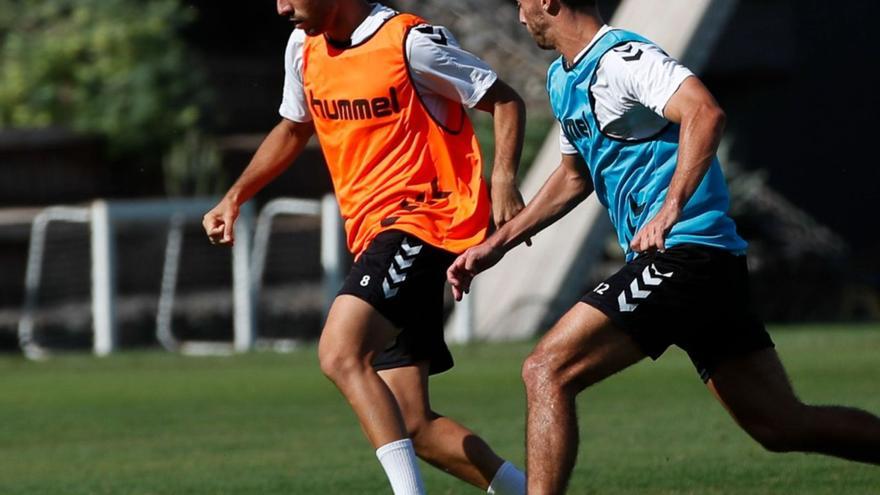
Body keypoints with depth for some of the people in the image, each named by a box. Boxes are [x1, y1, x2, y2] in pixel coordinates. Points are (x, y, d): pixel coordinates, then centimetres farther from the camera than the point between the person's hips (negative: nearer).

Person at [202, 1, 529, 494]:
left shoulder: (411, 41, -12)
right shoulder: (304, 46, 10)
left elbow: (506, 102, -5)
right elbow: (294, 129, 28)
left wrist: (504, 180, -20)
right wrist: (234, 197, 19)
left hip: (421, 223, -8)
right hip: (373, 236, 8)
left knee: (340, 355, -29)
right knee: (412, 426, 4)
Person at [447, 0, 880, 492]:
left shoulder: (620, 59, -11)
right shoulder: (563, 79, 20)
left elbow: (706, 113, -28)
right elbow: (574, 176, 34)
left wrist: (670, 211, -33)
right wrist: (495, 245, 30)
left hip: (683, 253, -10)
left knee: (548, 371, -13)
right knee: (785, 425, 7)